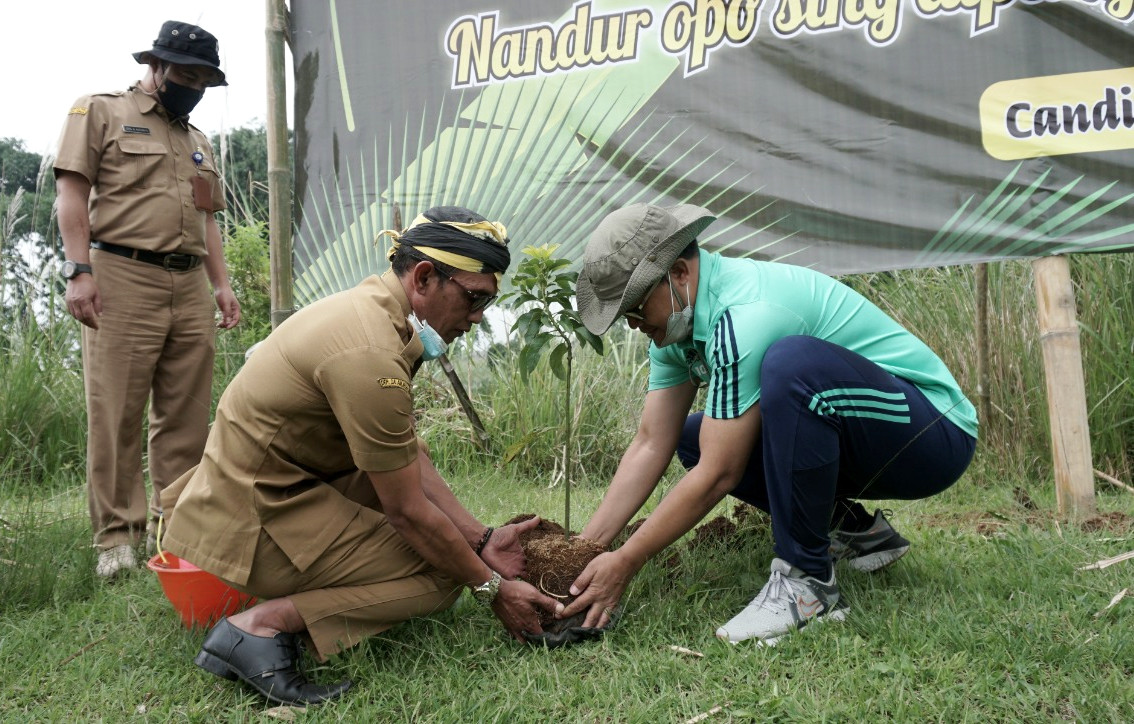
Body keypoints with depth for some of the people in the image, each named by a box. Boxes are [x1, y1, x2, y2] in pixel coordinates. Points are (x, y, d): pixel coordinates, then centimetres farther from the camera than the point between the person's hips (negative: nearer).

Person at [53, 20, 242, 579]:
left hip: (190, 287, 6)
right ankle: (116, 536, 0)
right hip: (123, 280, -6)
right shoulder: (101, 112, 7)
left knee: (186, 416, 3)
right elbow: (72, 191, -1)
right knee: (115, 415, -5)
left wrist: (221, 283, 14)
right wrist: (79, 269, -12)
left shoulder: (197, 141, 26)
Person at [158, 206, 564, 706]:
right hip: (253, 521, -10)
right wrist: (492, 589, -8)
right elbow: (407, 511, -20)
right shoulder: (370, 354, -27)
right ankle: (267, 623, -14)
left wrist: (482, 540, 1)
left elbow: (410, 455, 4)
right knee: (442, 574, -6)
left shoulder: (374, 306, 3)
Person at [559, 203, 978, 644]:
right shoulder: (677, 323, 1)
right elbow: (651, 444, 1)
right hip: (859, 444, 9)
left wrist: (625, 563, -19)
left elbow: (719, 476, -26)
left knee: (789, 361, -35)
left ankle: (807, 581, -21)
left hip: (935, 433, -9)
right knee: (693, 440, 5)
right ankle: (856, 530, 12)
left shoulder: (745, 313, -28)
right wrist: (583, 549, -5)